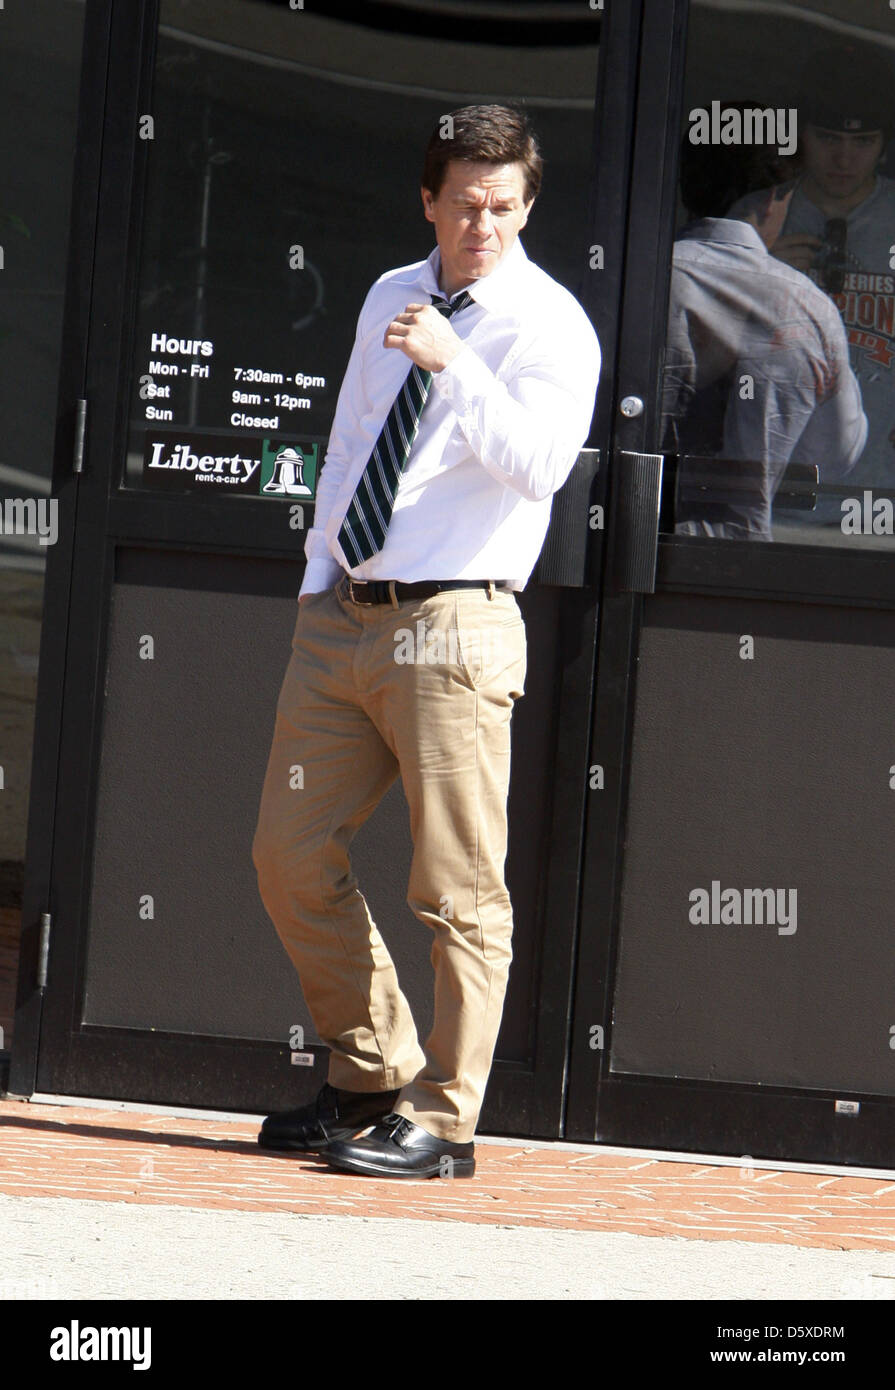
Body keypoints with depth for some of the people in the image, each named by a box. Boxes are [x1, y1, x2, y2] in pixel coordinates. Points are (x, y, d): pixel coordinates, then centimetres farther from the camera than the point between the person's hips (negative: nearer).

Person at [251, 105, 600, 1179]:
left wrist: (455, 363, -28)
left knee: (458, 886, -5)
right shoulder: (389, 300, 16)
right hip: (342, 611, 7)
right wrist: (317, 584, 16)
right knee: (291, 857, 9)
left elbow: (540, 463, -20)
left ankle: (439, 1122, 1)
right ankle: (370, 1078, 22)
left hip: (453, 626, -7)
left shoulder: (550, 325, -4)